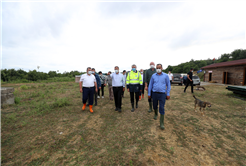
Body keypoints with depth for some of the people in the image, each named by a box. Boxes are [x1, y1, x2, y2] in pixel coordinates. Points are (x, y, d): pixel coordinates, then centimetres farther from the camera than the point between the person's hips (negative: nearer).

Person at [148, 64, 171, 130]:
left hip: (162, 94, -2)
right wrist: (149, 93, 4)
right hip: (154, 93, 2)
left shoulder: (165, 75, -1)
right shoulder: (153, 76, 2)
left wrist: (168, 94, -2)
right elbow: (150, 85, 5)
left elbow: (168, 85, 3)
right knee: (155, 106, 17)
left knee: (162, 108, -5)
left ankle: (161, 123, 5)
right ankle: (156, 114, 48)